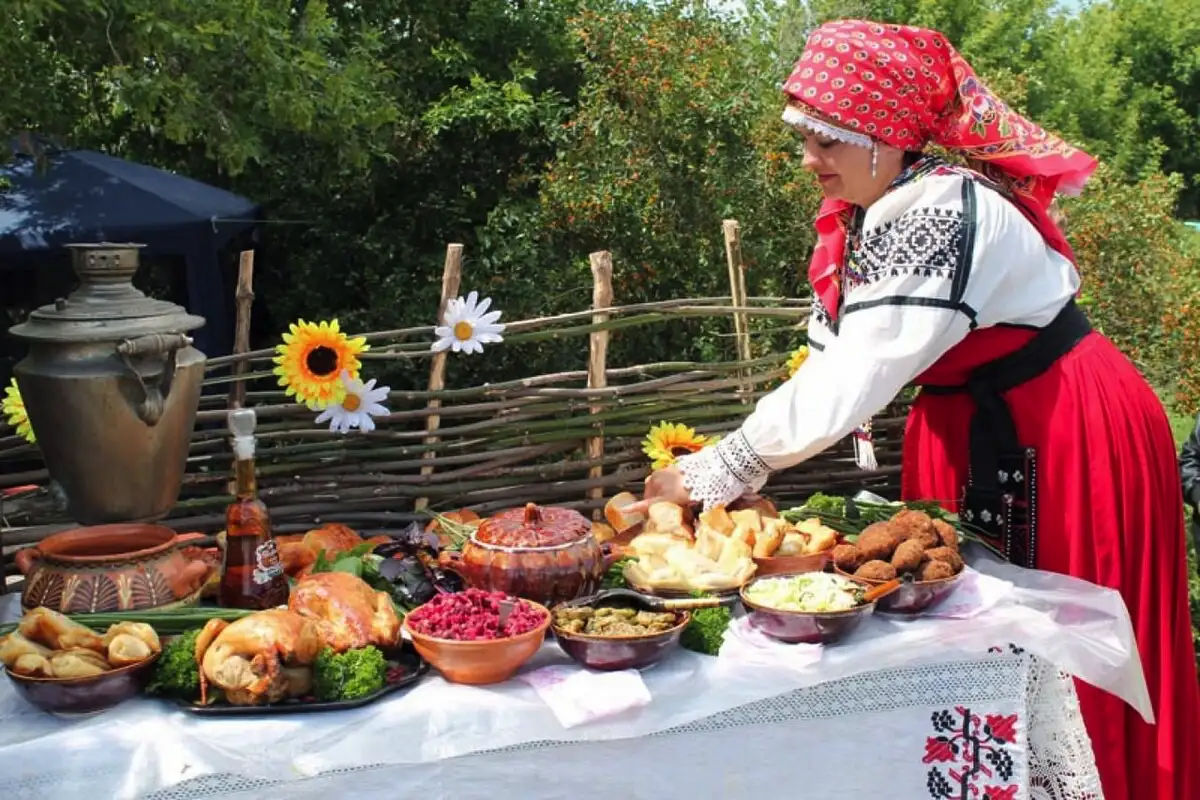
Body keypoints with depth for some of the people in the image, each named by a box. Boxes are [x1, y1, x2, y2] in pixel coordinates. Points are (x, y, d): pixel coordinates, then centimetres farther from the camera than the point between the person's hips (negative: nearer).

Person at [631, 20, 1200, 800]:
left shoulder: (942, 215, -28)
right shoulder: (873, 210, 0)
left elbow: (849, 384, -32)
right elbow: (832, 360, 1)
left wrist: (715, 472, -25)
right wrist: (730, 457, -10)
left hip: (1064, 435, -8)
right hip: (980, 432, 9)